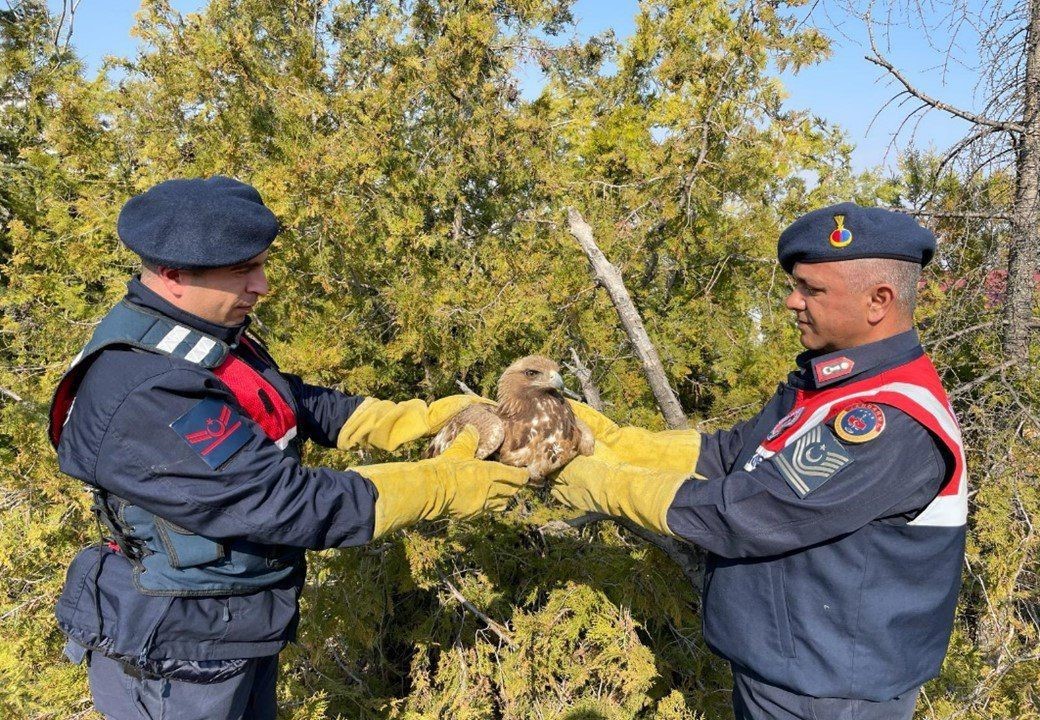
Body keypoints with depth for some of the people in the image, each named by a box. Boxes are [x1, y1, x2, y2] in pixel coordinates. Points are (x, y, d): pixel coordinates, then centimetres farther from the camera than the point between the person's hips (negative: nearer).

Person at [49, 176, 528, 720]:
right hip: (177, 658, -8)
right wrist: (441, 485, -26)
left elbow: (296, 404, 5)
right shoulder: (143, 397, -33)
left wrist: (414, 421, -6)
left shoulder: (203, 335, -3)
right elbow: (288, 503, -33)